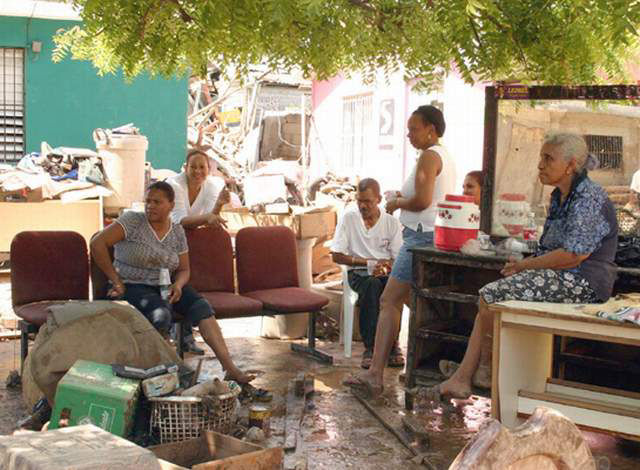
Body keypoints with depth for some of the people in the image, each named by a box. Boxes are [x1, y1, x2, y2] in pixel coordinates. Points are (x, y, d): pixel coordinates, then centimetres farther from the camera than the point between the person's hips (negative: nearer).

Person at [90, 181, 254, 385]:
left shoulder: (177, 232, 7)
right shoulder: (133, 221, -7)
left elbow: (183, 270, 12)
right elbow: (97, 244, -16)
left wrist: (178, 285, -12)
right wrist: (116, 280, -14)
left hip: (164, 286, 4)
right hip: (132, 287, -4)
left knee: (201, 307, -21)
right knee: (160, 314, -36)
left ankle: (230, 368, -26)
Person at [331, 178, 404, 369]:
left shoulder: (391, 222, 8)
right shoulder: (348, 219, 4)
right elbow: (337, 256, -1)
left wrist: (385, 267, -19)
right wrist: (369, 262, -9)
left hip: (386, 273, 1)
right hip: (358, 273, -1)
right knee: (372, 284, -37)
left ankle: (392, 344, -21)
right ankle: (370, 347, -33)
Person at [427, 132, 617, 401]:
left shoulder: (589, 199, -14)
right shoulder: (560, 197, 17)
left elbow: (573, 255, -21)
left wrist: (524, 265, -13)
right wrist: (524, 265, 4)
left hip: (583, 282, -10)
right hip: (559, 276, 10)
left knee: (492, 297, -17)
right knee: (487, 300, -6)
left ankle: (487, 367, 4)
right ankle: (461, 379, -11)